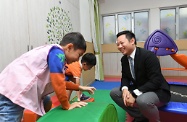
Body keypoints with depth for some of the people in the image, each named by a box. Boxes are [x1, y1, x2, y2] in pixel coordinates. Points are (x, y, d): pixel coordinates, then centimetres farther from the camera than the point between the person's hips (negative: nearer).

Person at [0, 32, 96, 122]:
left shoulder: (53, 52, 15)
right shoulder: (57, 52, -15)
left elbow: (60, 81, 23)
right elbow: (58, 83, -21)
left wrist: (79, 87, 26)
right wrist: (67, 106, -6)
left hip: (16, 89, 10)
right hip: (11, 93, -10)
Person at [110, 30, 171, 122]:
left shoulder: (148, 56, -23)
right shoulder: (124, 59, -1)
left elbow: (155, 81, -27)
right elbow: (125, 77, 5)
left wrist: (134, 94, -31)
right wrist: (125, 89, -19)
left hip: (157, 91, -7)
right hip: (137, 89, 7)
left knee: (142, 100, -39)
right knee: (114, 92, -4)